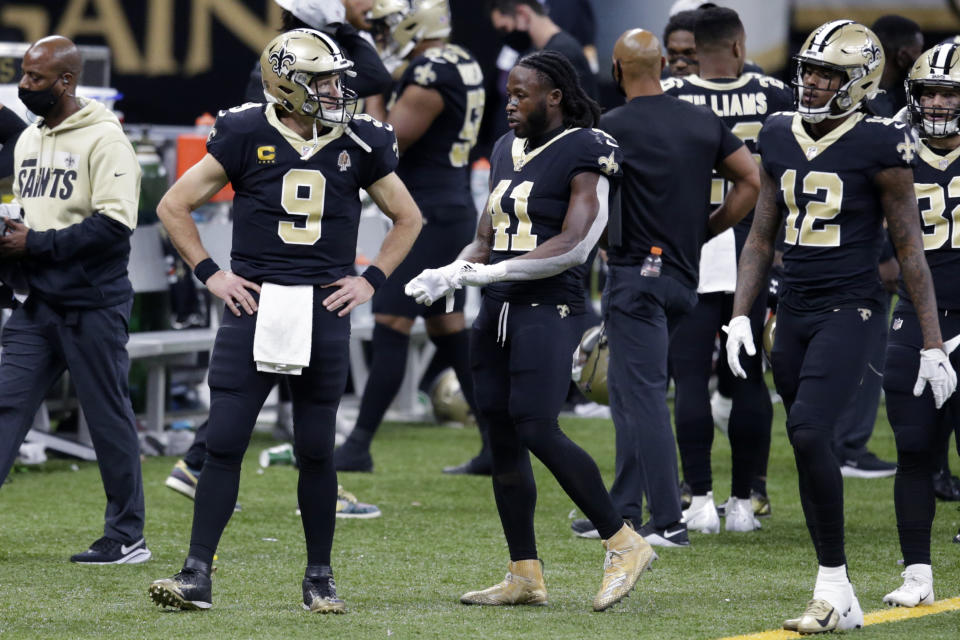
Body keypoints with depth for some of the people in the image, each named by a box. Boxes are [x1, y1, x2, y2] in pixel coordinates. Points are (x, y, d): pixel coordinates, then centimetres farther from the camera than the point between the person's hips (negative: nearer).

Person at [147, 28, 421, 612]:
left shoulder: (359, 144, 4)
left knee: (317, 451, 5)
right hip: (254, 303, -1)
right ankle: (198, 575, -2)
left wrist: (370, 281, 6)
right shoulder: (247, 136, -2)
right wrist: (210, 274, -2)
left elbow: (408, 219, 16)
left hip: (324, 310, 1)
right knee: (224, 444, -5)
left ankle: (320, 577, 17)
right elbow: (174, 206, 5)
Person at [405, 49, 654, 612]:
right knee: (503, 439, 7)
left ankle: (625, 544, -5)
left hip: (549, 308, -8)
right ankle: (525, 576, 14)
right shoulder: (507, 151, 17)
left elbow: (573, 247, -17)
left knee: (538, 431, -18)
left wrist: (484, 273, -17)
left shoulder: (588, 153, -9)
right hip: (498, 312, 8)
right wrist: (449, 276, 0)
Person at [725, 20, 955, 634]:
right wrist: (741, 315, 7)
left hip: (850, 309, -6)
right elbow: (762, 238, 17)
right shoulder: (780, 138, 9)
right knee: (811, 450, 7)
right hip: (794, 310, 6)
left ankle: (835, 586, -13)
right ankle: (839, 600, 15)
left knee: (809, 433, -21)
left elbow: (910, 249, -5)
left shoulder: (878, 146, -8)